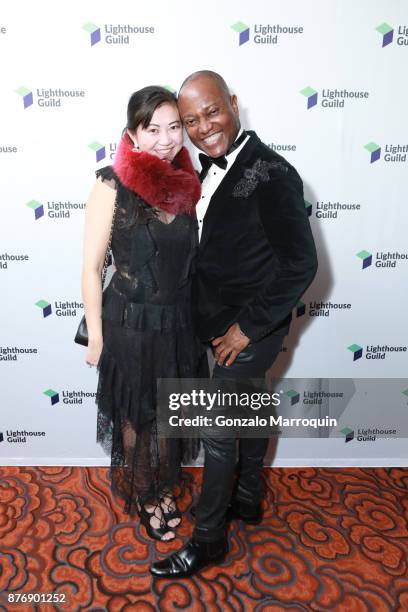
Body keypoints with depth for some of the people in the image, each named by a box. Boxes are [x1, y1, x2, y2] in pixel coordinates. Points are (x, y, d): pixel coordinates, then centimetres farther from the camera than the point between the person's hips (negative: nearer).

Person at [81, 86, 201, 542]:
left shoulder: (184, 182, -1)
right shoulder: (112, 185, -15)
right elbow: (91, 266, -11)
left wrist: (199, 317, 12)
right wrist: (95, 337, -9)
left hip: (179, 320, 5)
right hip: (131, 323, -4)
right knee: (136, 416, 16)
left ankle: (165, 485, 48)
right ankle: (143, 495, 43)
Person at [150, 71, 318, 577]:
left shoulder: (271, 174, -21)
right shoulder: (212, 165, 5)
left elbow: (301, 264, -22)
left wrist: (247, 328, -18)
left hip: (250, 331, -8)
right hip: (225, 325, 8)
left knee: (218, 431, 3)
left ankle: (207, 540, 25)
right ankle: (247, 500, 45)